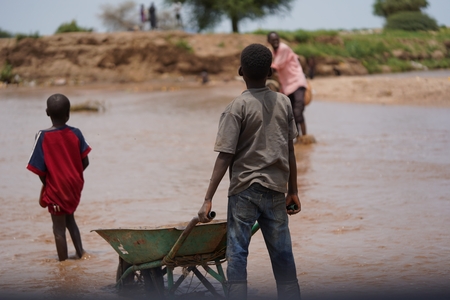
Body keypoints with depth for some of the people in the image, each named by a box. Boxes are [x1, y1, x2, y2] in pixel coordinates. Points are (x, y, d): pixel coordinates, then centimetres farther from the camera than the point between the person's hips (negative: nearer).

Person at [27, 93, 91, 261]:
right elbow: (85, 162, -2)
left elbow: (40, 170, -16)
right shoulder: (75, 134, -7)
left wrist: (47, 184, 2)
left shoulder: (44, 137, -17)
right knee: (69, 219, 27)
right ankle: (80, 254, 31)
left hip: (56, 189, -4)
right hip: (74, 187, 4)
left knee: (59, 229, 6)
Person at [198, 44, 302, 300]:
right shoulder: (284, 103, 5)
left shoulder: (238, 107, -8)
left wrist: (208, 199, -9)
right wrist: (293, 191, 19)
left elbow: (225, 157, -12)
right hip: (276, 190, 4)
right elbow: (290, 152, 10)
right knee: (282, 255, 11)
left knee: (237, 253, -1)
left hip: (244, 189, -4)